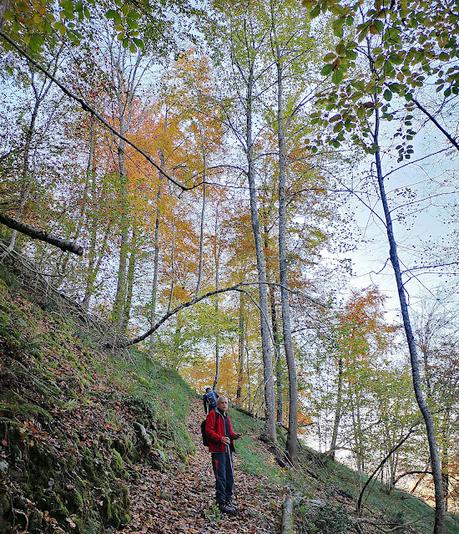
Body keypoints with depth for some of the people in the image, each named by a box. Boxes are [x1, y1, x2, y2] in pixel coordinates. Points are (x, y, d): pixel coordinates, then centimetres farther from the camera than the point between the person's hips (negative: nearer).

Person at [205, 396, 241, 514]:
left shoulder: (226, 416, 19)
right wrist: (220, 438, -28)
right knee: (221, 477, -6)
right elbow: (208, 430, -15)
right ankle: (222, 503, 2)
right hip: (218, 450, -8)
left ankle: (228, 500, 26)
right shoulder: (212, 414, -7)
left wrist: (234, 435, 3)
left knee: (230, 476, 14)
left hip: (228, 449, 9)